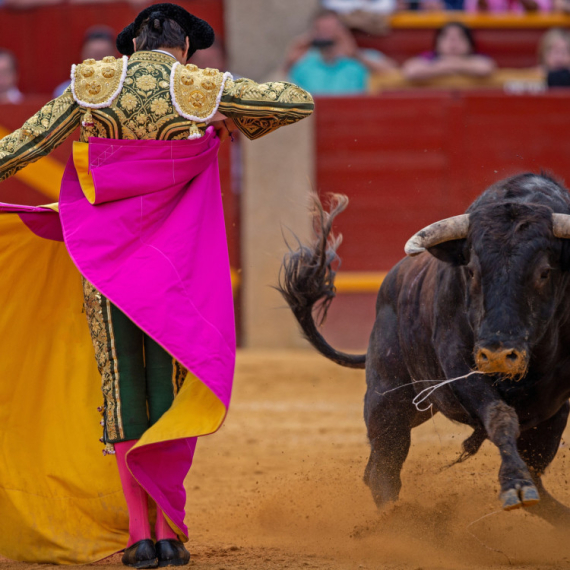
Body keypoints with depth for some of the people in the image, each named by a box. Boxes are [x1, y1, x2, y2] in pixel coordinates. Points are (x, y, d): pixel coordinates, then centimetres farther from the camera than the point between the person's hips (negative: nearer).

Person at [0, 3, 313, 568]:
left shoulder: (93, 81, -1)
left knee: (120, 387, 6)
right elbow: (301, 101, 3)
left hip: (103, 257, 1)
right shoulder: (203, 88, -4)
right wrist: (241, 123, 17)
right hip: (175, 261, -1)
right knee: (169, 387, 6)